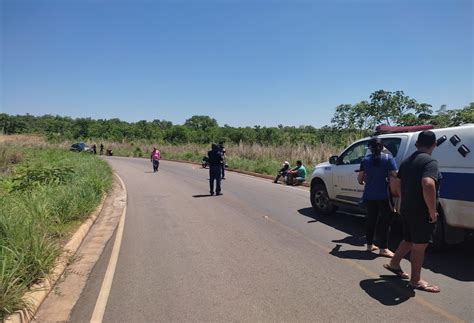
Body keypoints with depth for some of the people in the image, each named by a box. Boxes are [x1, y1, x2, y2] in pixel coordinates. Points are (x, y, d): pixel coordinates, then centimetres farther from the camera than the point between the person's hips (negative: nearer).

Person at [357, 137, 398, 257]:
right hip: (384, 195, -3)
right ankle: (383, 248, 4)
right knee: (385, 221, 3)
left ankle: (369, 245, 22)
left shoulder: (365, 160, 2)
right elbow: (395, 175, -12)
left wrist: (363, 181, 26)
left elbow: (360, 178, 3)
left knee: (371, 219, 14)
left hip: (369, 196, 3)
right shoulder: (388, 158, -5)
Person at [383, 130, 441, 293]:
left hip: (407, 209, 8)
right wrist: (433, 211, -24)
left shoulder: (407, 161, 10)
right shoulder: (430, 161, -16)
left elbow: (398, 184, 19)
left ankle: (394, 264, 37)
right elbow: (428, 185, -33)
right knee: (419, 245, 5)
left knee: (409, 240, 24)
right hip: (421, 212, -8)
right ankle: (416, 281, 17)